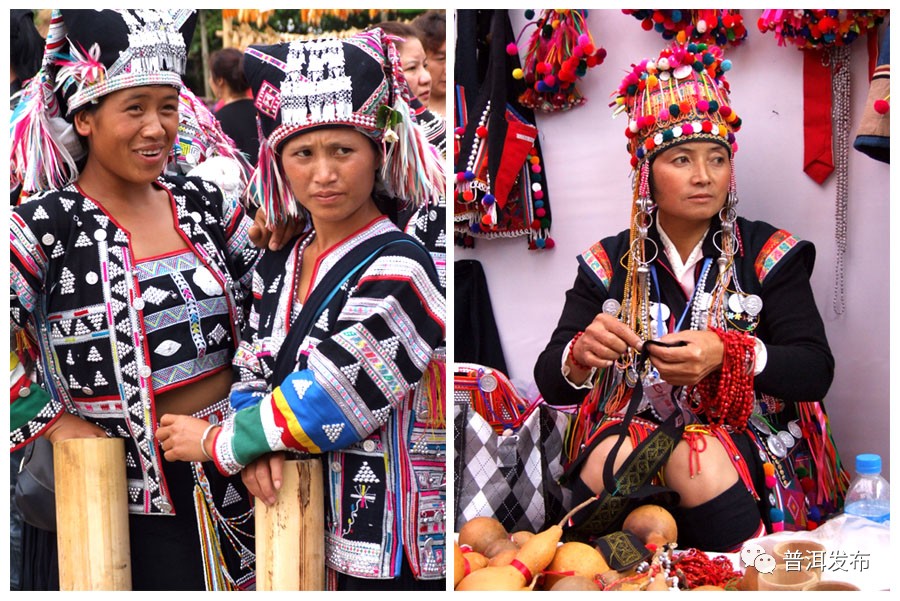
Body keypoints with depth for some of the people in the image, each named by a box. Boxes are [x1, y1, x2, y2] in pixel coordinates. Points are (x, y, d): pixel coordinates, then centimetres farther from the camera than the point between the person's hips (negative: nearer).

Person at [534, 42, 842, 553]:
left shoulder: (768, 253, 3)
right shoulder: (609, 263, 6)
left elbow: (817, 370, -7)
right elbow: (550, 381, 2)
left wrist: (729, 354, -26)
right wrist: (582, 354, -24)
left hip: (741, 436, 0)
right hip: (631, 428, 0)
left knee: (704, 466, -34)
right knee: (602, 463, -33)